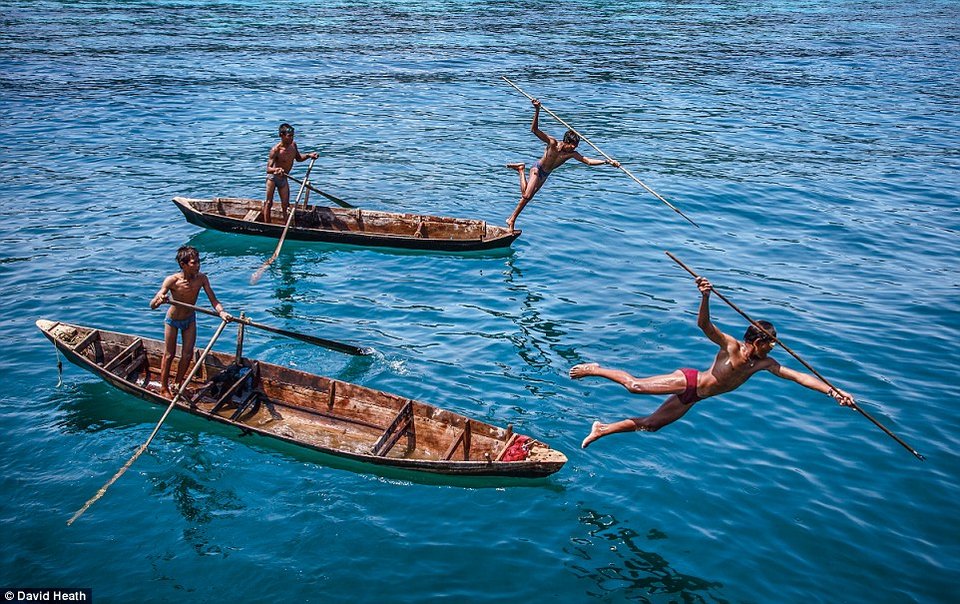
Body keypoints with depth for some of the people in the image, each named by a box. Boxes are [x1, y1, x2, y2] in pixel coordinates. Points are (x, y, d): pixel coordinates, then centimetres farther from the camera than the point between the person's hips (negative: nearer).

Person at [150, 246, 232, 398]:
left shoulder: (201, 278, -23)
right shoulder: (172, 281, -31)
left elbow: (213, 300, -23)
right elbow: (152, 305, -32)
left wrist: (221, 312, -44)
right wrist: (159, 300, -56)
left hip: (190, 319, 3)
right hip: (173, 319, -3)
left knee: (187, 354, 9)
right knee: (169, 355, 10)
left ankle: (178, 384, 32)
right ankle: (163, 388, 27)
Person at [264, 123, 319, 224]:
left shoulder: (293, 145, -6)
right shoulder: (276, 150, -26)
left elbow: (298, 158, 15)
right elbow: (268, 169, -31)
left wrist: (309, 155, -3)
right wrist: (276, 169, -53)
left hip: (283, 179, 6)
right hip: (272, 177, -6)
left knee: (285, 205, 5)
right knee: (269, 203, 1)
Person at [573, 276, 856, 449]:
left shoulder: (765, 363, 2)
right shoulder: (731, 346, -16)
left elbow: (800, 376, 1)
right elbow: (704, 325, -28)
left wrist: (832, 390, -9)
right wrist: (705, 297, -47)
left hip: (693, 398, 7)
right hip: (688, 381, -7)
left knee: (649, 425, 4)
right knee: (635, 386, -19)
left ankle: (602, 429, 13)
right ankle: (595, 369, 4)